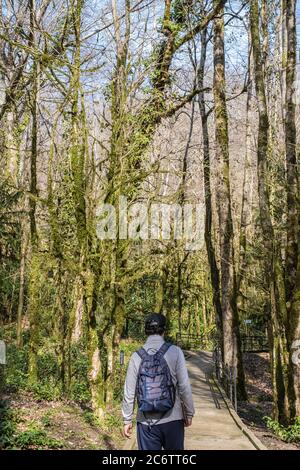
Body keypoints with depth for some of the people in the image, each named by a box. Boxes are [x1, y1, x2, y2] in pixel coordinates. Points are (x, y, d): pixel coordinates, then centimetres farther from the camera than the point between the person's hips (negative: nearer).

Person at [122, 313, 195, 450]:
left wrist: (127, 420, 9)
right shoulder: (175, 352, -7)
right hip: (172, 419, -1)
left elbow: (129, 392, -1)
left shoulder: (137, 356, -3)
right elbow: (184, 387, -8)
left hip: (146, 422, 1)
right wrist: (189, 413, 4)